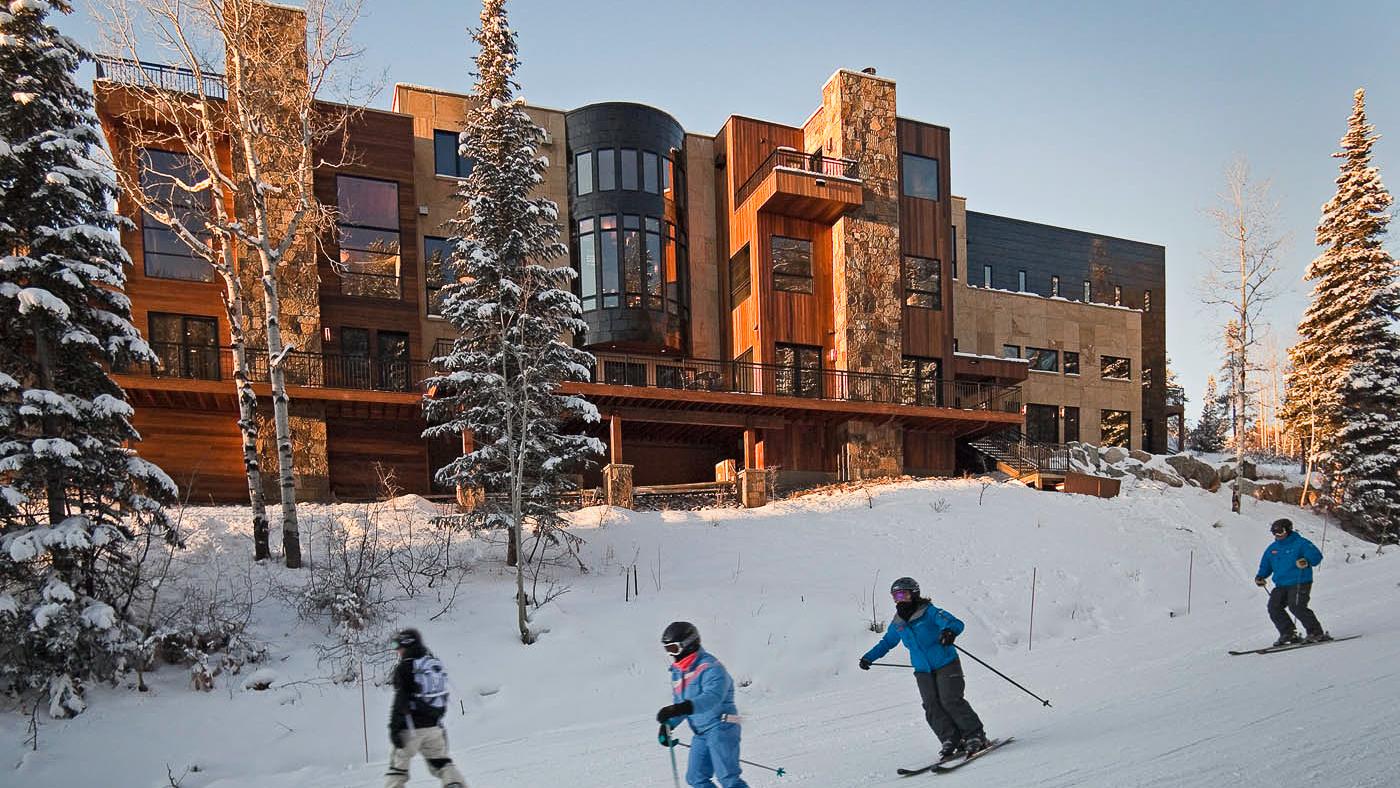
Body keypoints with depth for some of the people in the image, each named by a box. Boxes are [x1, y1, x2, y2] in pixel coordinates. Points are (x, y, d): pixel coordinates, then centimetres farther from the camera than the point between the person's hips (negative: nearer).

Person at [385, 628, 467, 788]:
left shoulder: (404, 667, -9)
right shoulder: (436, 664, 12)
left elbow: (400, 701, -17)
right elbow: (443, 695, 17)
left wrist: (394, 728, -15)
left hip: (411, 727, -6)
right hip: (433, 726, 6)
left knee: (398, 765, 8)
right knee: (441, 762, 10)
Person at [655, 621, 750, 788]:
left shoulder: (710, 667, -16)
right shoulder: (677, 672, 12)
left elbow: (712, 697, -33)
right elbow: (679, 703, 21)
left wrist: (681, 708, -44)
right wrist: (667, 725, 3)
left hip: (721, 726, -9)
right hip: (700, 732, 9)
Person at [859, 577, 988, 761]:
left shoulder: (929, 612, -13)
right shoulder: (898, 624, 6)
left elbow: (956, 623, -24)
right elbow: (886, 642, 23)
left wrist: (950, 631, -47)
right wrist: (869, 657, 18)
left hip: (946, 665, -5)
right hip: (923, 671, 5)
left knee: (950, 701, -14)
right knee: (932, 707, -8)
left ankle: (975, 736, -1)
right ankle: (951, 740, -4)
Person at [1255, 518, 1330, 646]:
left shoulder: (1300, 543, -3)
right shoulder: (1272, 549, 16)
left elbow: (1316, 556, -12)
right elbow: (1265, 565, 25)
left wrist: (1306, 561, -32)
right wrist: (1261, 576, 8)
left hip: (1300, 583, -7)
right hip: (1281, 586, 7)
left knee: (1296, 607, -22)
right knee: (1274, 607, -7)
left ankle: (1316, 633, -9)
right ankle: (1288, 634, 3)